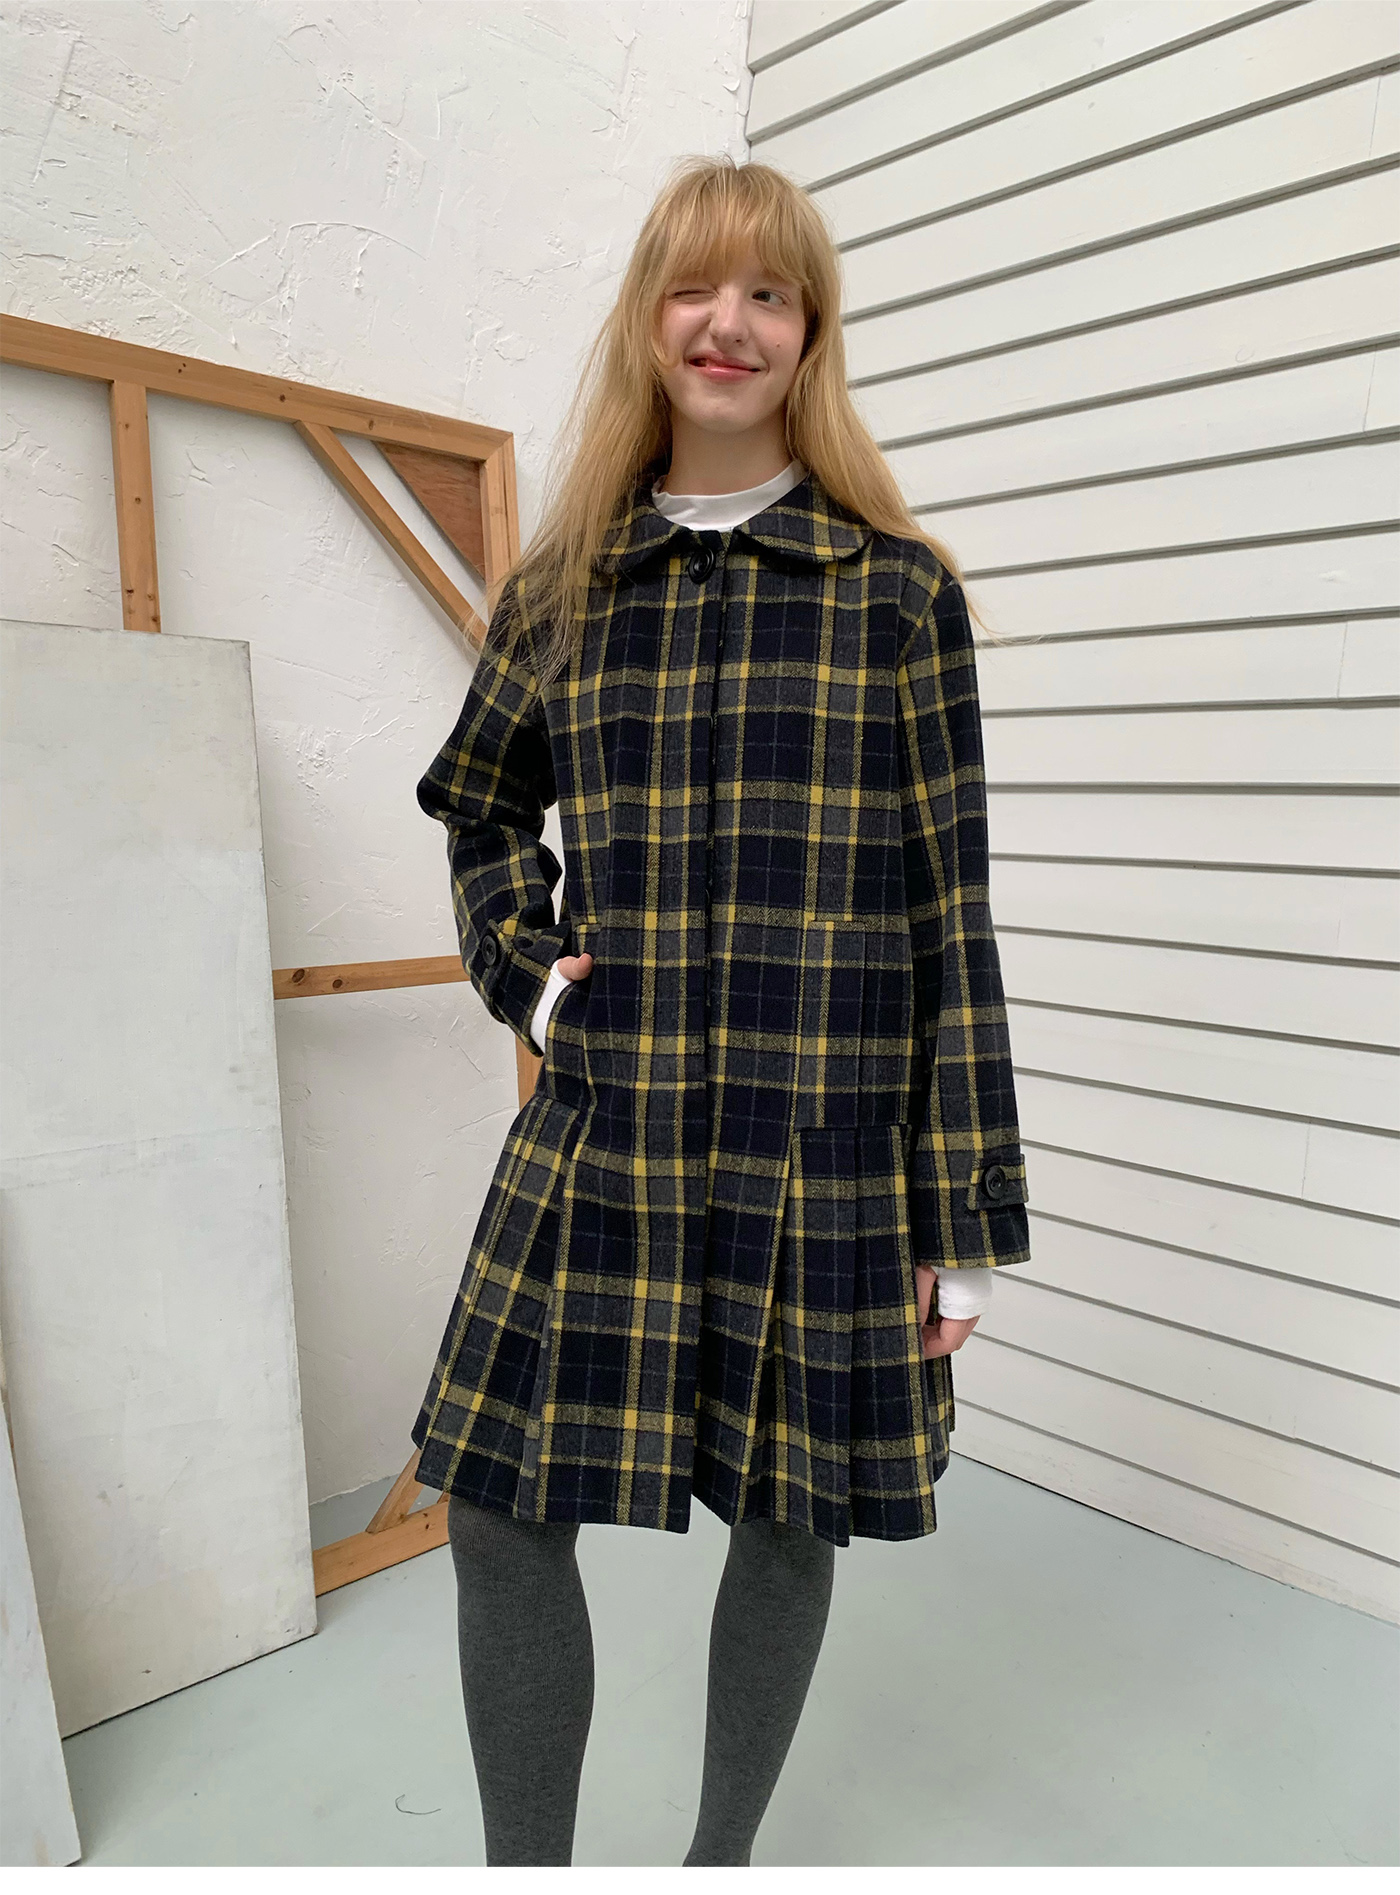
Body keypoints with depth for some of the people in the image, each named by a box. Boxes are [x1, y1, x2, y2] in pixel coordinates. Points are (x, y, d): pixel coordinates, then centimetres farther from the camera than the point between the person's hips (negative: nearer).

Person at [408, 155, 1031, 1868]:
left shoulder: (899, 591, -1)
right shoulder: (561, 583, 8)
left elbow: (950, 908, -3)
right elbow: (479, 806, 22)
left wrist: (968, 1211, -3)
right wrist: (521, 965, 4)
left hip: (823, 1147, -2)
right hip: (599, 1133, 3)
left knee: (789, 1522, 14)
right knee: (499, 1516, 6)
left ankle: (724, 1853, 44)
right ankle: (529, 1868, 35)